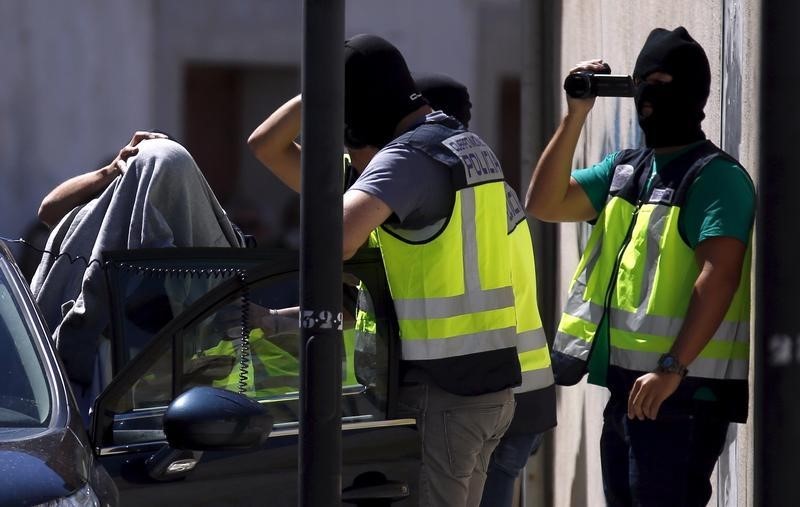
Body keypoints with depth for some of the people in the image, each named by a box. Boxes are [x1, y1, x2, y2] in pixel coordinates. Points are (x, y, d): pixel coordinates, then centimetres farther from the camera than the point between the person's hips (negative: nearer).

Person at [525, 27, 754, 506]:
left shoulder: (715, 176, -10)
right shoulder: (625, 169, 16)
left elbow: (719, 274, -19)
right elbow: (545, 203, 12)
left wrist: (673, 368, -26)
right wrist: (575, 116, 3)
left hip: (682, 391, -9)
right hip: (627, 385, 9)